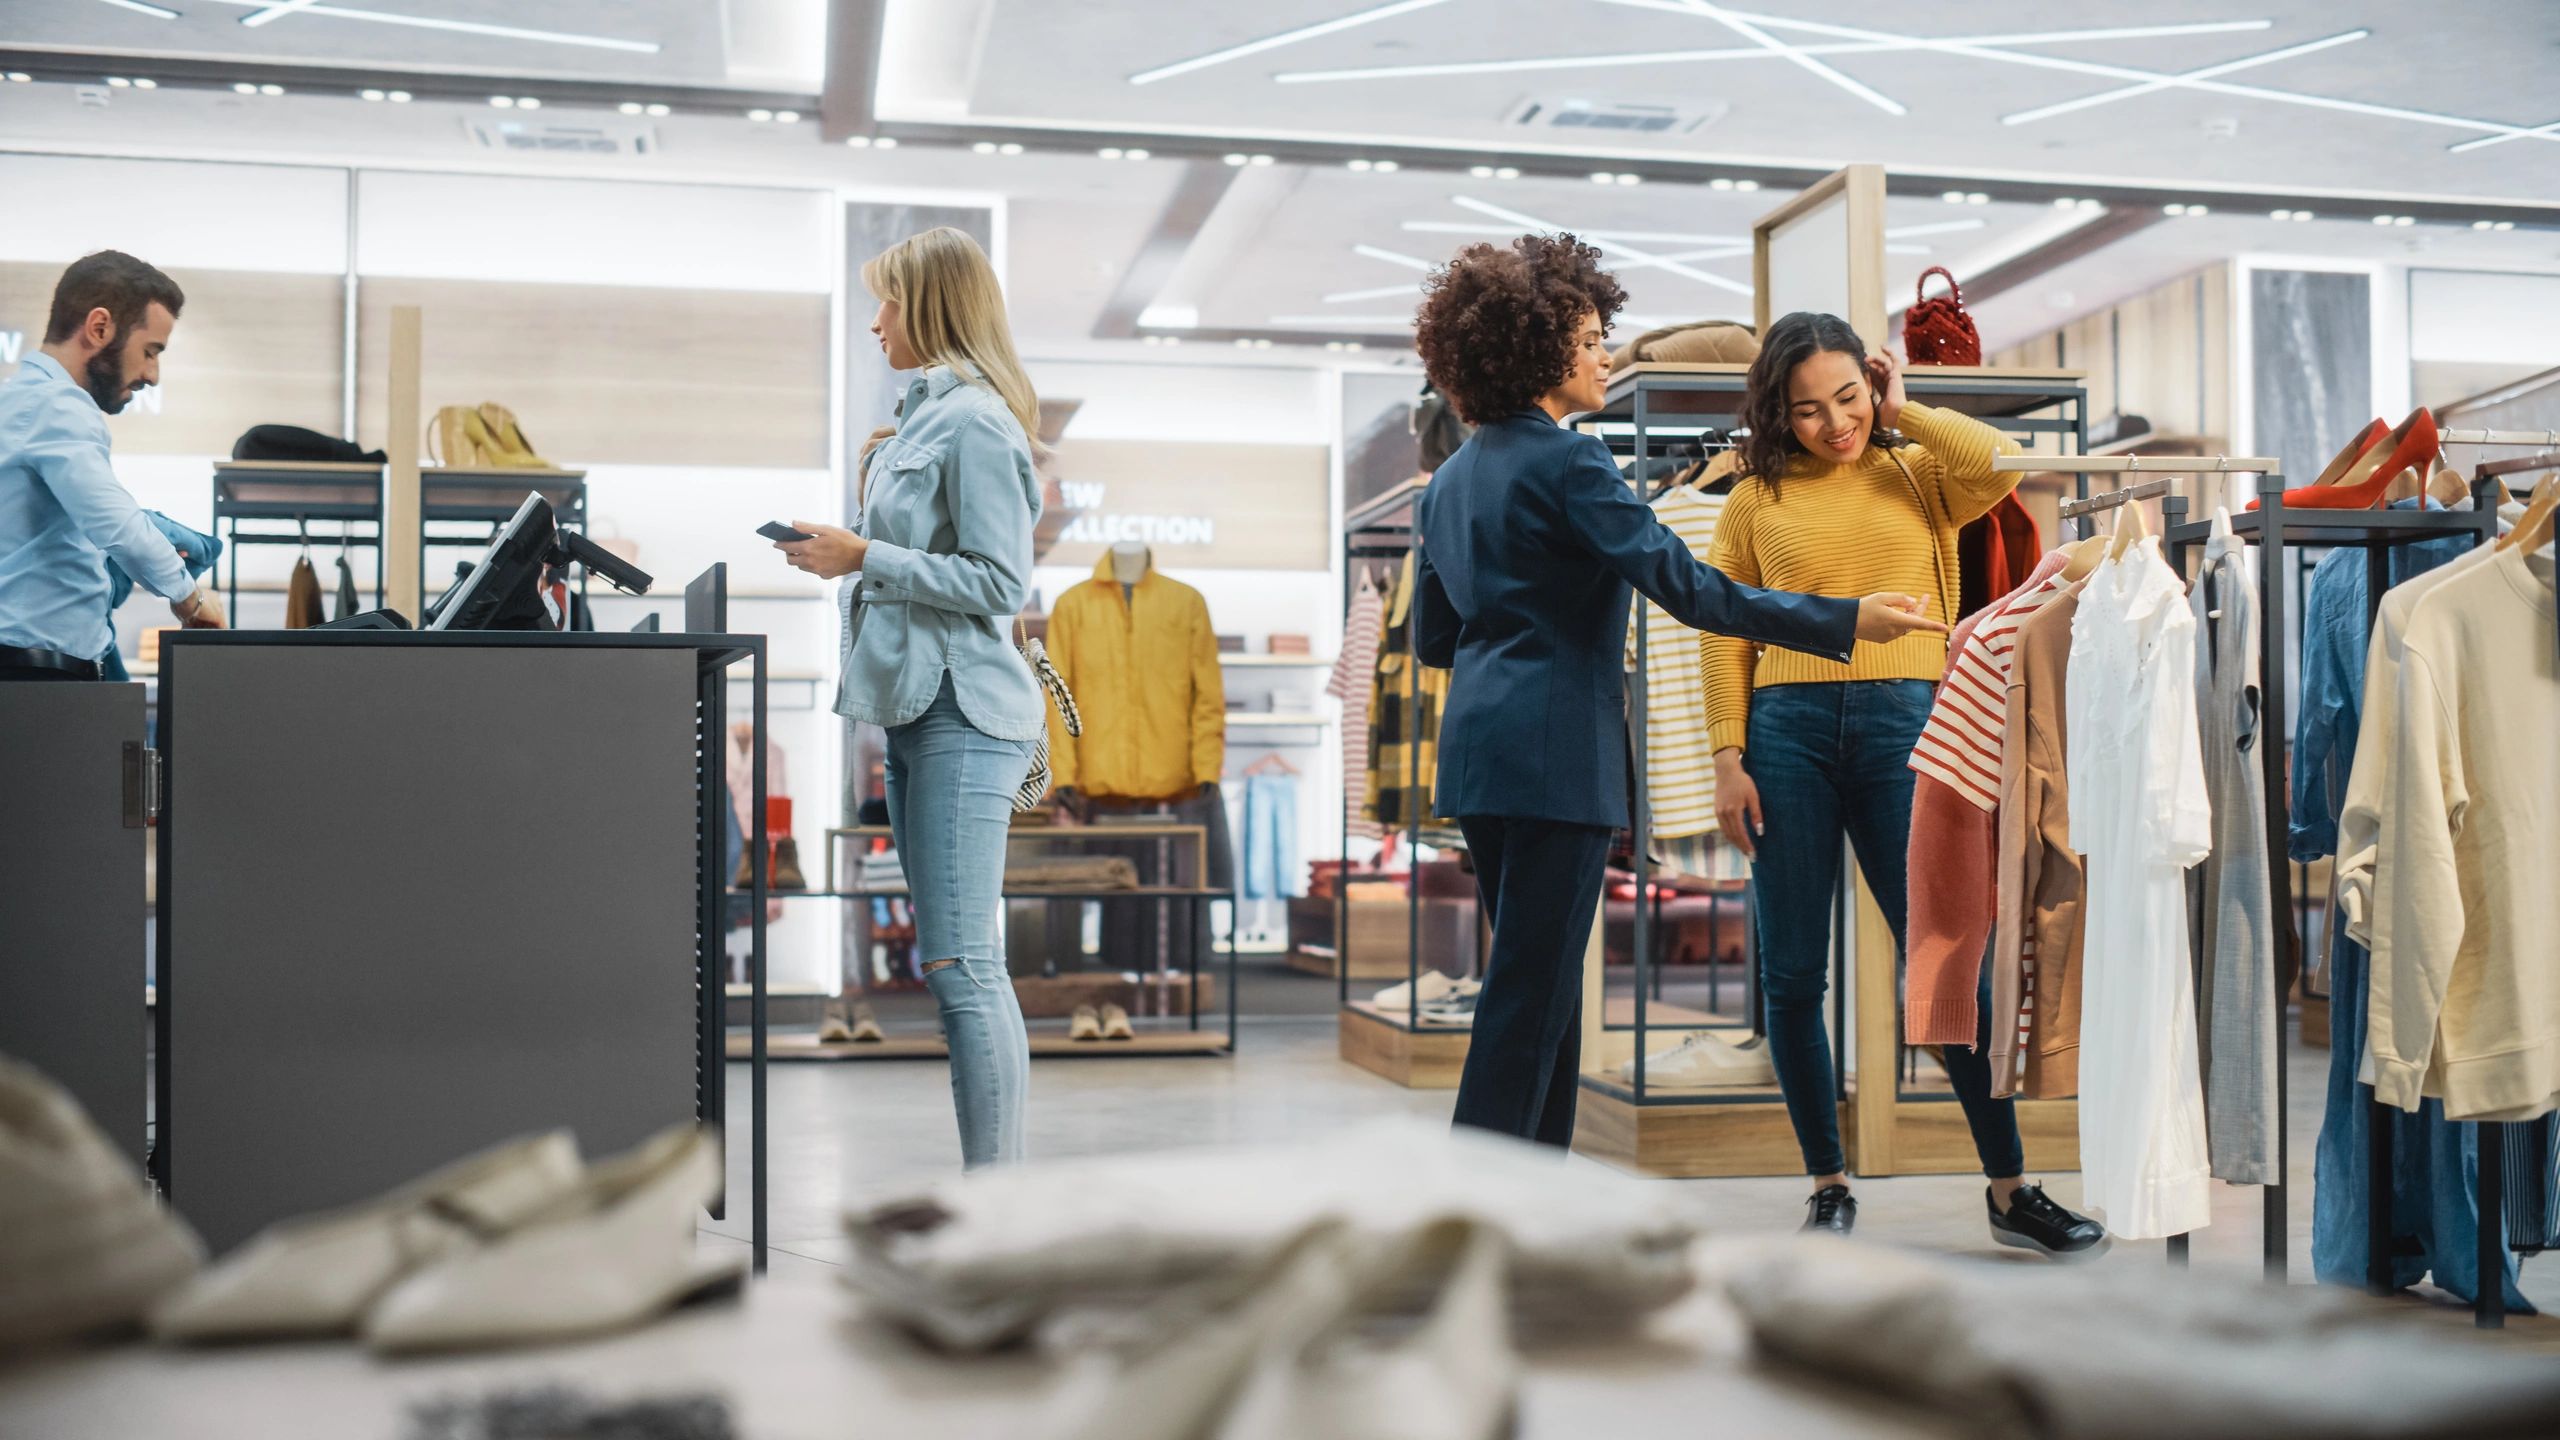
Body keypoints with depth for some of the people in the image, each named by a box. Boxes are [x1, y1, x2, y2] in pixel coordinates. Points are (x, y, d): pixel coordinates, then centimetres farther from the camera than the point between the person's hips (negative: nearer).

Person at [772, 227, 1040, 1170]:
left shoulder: (975, 420, -11)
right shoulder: (926, 413, 18)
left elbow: (999, 582, -17)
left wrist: (864, 557, -15)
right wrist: (848, 555, 14)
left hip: (963, 713, -10)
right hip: (918, 705, 10)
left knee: (962, 964, -11)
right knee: (951, 962, 12)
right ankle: (988, 1179, 19)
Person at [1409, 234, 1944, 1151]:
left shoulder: (1452, 477, 15)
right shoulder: (1567, 463, -11)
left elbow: (1432, 637, 19)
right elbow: (1685, 586, -17)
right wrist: (1845, 621, -15)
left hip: (1477, 744, 9)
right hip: (1554, 752, -9)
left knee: (1539, 982, 16)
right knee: (1531, 990, -5)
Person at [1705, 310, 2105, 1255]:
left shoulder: (1919, 476, 12)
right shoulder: (1757, 499, 10)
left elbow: (1999, 466, -10)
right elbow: (1725, 635, 7)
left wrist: (1901, 410, 3)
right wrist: (1729, 759, -2)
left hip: (1903, 724, 0)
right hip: (1789, 726, 1)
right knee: (1792, 973, 3)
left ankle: (2009, 1189, 9)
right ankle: (1827, 1183, 17)